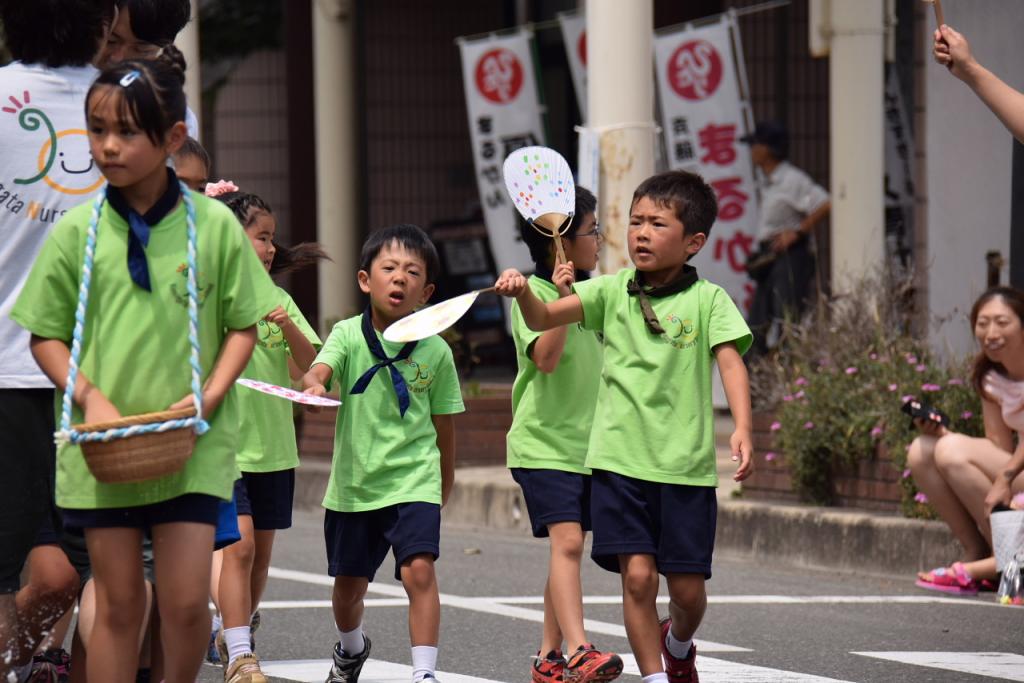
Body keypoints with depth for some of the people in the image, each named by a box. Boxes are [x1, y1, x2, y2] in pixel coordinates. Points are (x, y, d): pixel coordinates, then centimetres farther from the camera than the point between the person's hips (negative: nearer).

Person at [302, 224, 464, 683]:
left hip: (414, 480, -1)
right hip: (353, 482, 2)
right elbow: (318, 370, -25)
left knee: (419, 569, -23)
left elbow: (443, 422, 7)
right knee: (348, 584, 17)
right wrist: (314, 385, -49)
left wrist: (445, 480, 15)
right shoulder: (348, 335, -6)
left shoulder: (435, 351, -4)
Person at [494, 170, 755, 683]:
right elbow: (543, 319, -2)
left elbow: (731, 362, -9)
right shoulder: (612, 291, 7)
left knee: (687, 588, 4)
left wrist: (742, 430, -23)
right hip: (620, 459, 1)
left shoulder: (708, 300, 1)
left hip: (686, 464, -1)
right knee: (637, 574, -11)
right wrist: (522, 293, -24)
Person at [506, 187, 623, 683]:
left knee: (568, 548, 9)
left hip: (583, 442, 8)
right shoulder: (532, 293, -9)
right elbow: (546, 357, -23)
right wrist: (564, 297, -28)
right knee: (567, 540, -19)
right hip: (543, 442, -8)